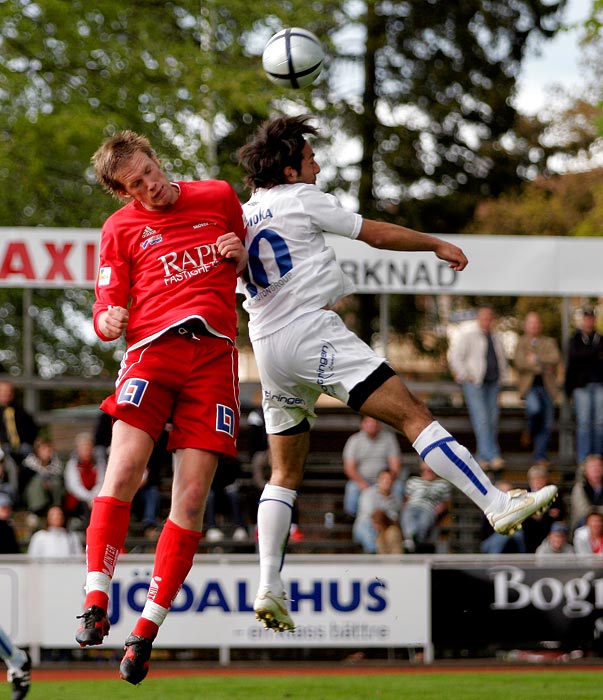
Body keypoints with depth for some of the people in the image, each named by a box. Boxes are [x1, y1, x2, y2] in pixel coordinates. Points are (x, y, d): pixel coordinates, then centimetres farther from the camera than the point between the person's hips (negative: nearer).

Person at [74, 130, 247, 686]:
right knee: (124, 469, -23)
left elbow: (252, 262, 31)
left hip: (214, 353, 1)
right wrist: (108, 320, -12)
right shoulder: (120, 228, 13)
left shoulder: (219, 197, 17)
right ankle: (96, 603, -16)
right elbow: (108, 310, 12)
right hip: (152, 347, -1)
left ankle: (147, 629, -2)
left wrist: (240, 256, 7)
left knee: (192, 498, -7)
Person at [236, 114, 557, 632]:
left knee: (285, 476, 13)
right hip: (312, 332, -7)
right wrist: (438, 244, 16)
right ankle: (497, 504, -24)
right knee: (413, 414, -13)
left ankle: (269, 587, 0)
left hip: (267, 351, 7)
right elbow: (379, 235, 5)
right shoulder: (301, 199, 1)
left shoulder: (240, 218, 19)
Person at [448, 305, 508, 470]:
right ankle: (492, 456, -21)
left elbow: (502, 358, 30)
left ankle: (483, 457, 8)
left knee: (492, 421, 1)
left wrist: (502, 374, 16)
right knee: (481, 420, -15)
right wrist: (465, 376, -10)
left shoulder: (495, 337, 18)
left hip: (493, 383, 6)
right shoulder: (468, 336, -2)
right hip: (474, 383, -6)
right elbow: (454, 356, -6)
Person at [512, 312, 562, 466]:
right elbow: (519, 363, -6)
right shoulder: (521, 343, 9)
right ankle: (531, 433, -1)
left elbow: (556, 359, -2)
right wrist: (543, 368, -7)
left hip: (547, 385, 3)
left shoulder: (549, 342, 15)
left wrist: (536, 359, -10)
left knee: (547, 423, -1)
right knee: (535, 408, -31)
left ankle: (540, 456, 5)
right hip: (529, 384, -3)